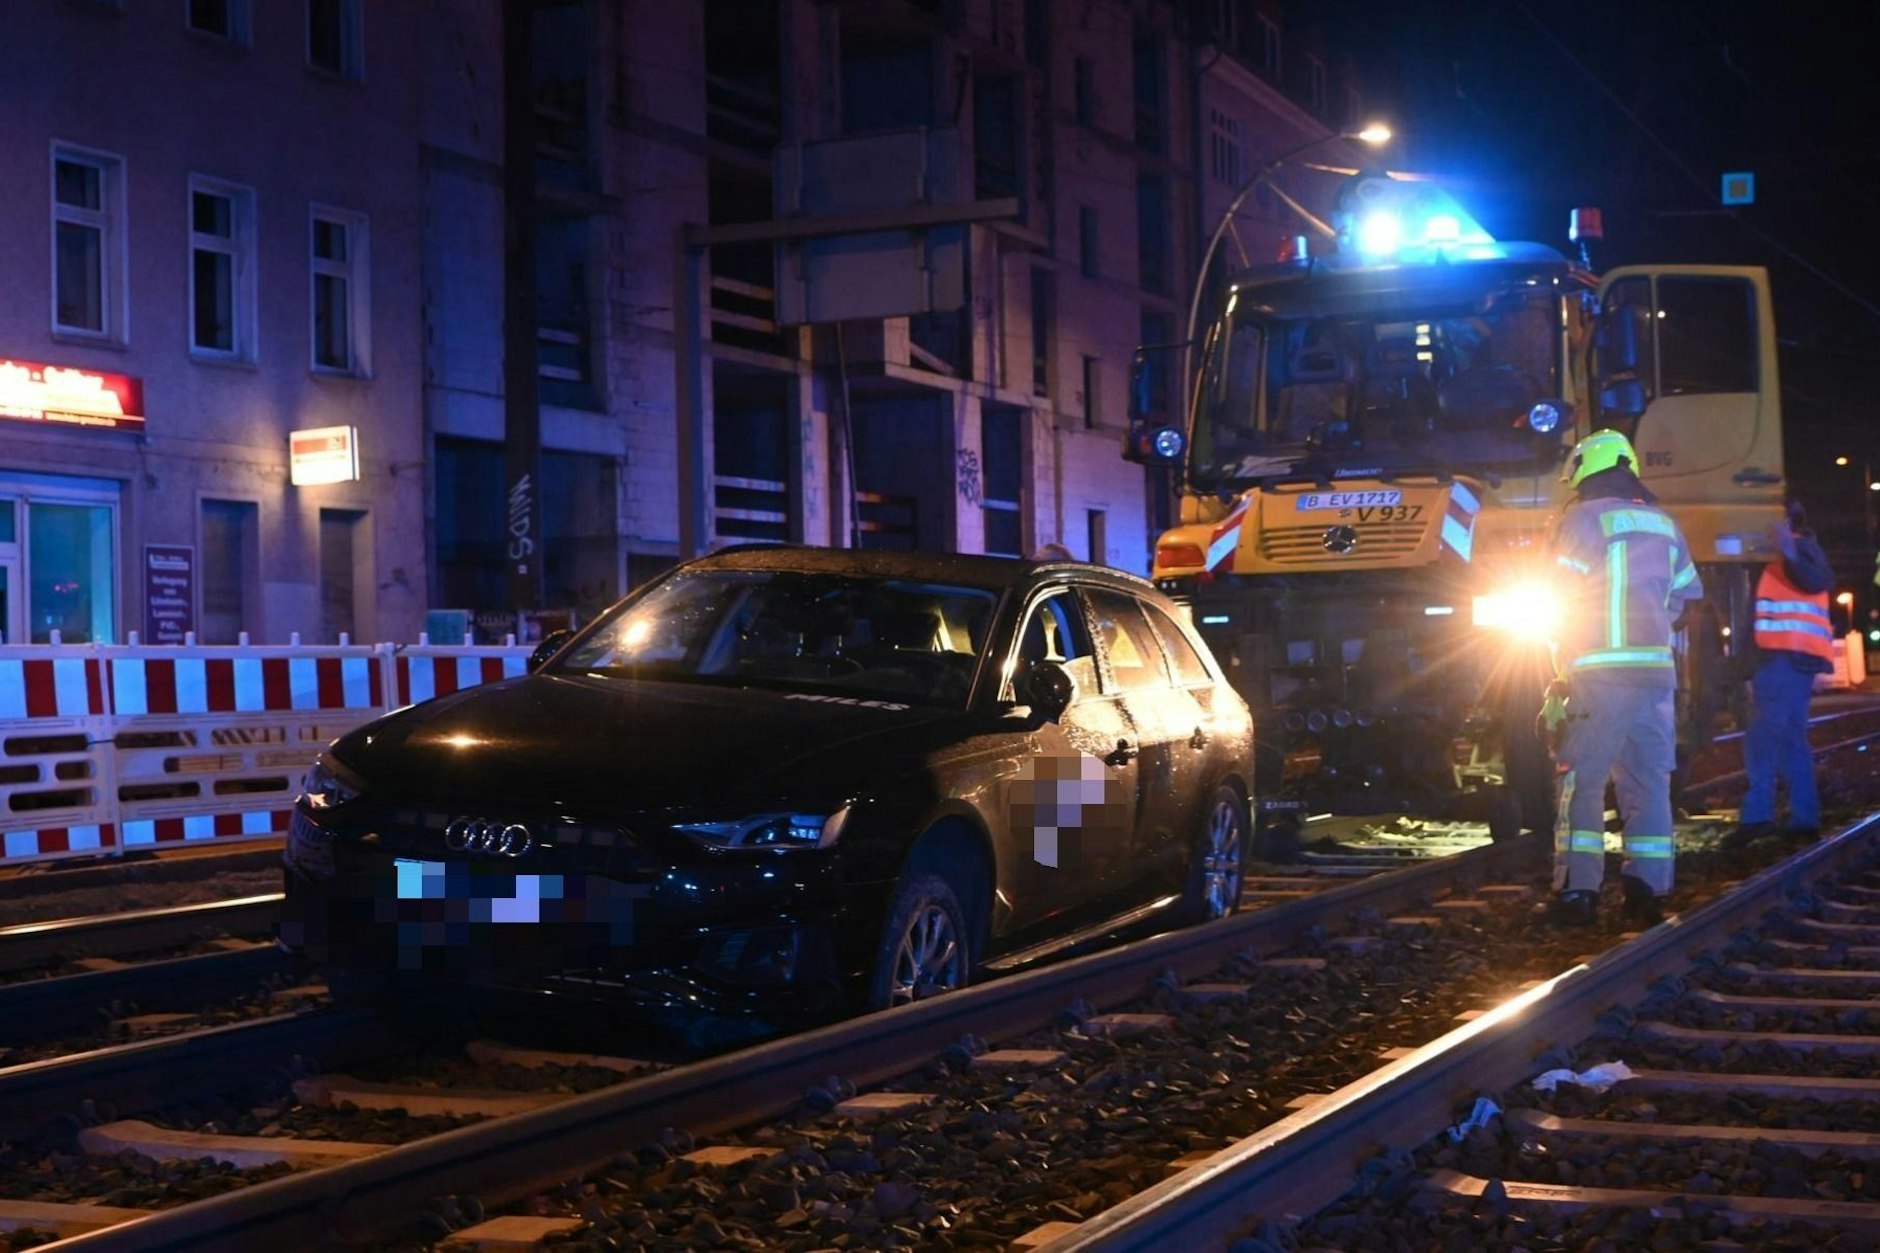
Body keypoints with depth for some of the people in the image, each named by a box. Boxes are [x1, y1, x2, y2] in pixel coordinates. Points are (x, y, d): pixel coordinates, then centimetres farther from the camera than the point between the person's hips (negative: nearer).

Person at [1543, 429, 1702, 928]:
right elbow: (1686, 600, 20)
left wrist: (1563, 666, 5)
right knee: (1649, 783, 8)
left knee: (1582, 781, -1)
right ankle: (1646, 893, 6)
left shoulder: (1583, 519, -3)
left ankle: (1577, 892, -4)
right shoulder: (1663, 524, 15)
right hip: (1657, 672, 5)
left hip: (1601, 671, -5)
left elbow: (1559, 600, -5)